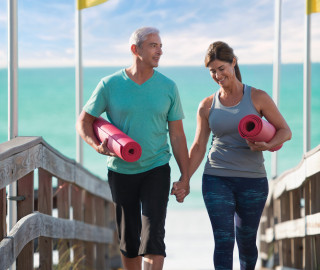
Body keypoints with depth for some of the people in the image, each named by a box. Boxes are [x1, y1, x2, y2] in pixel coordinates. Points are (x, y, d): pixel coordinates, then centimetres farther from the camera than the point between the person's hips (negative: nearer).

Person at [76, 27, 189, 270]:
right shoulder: (110, 85, -3)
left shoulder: (168, 87, 0)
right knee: (128, 238, 10)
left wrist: (185, 177, -2)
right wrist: (97, 145, -16)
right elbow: (84, 121, 5)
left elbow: (177, 135, 2)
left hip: (156, 169, -1)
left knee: (153, 234, -13)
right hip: (121, 170, 1)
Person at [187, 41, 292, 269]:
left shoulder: (257, 97, 0)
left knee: (246, 240, 10)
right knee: (223, 241, -9)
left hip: (252, 180, 0)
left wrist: (267, 146, -19)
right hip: (217, 180, 0)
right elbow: (198, 147, 8)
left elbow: (285, 131, 1)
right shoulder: (207, 106, 6)